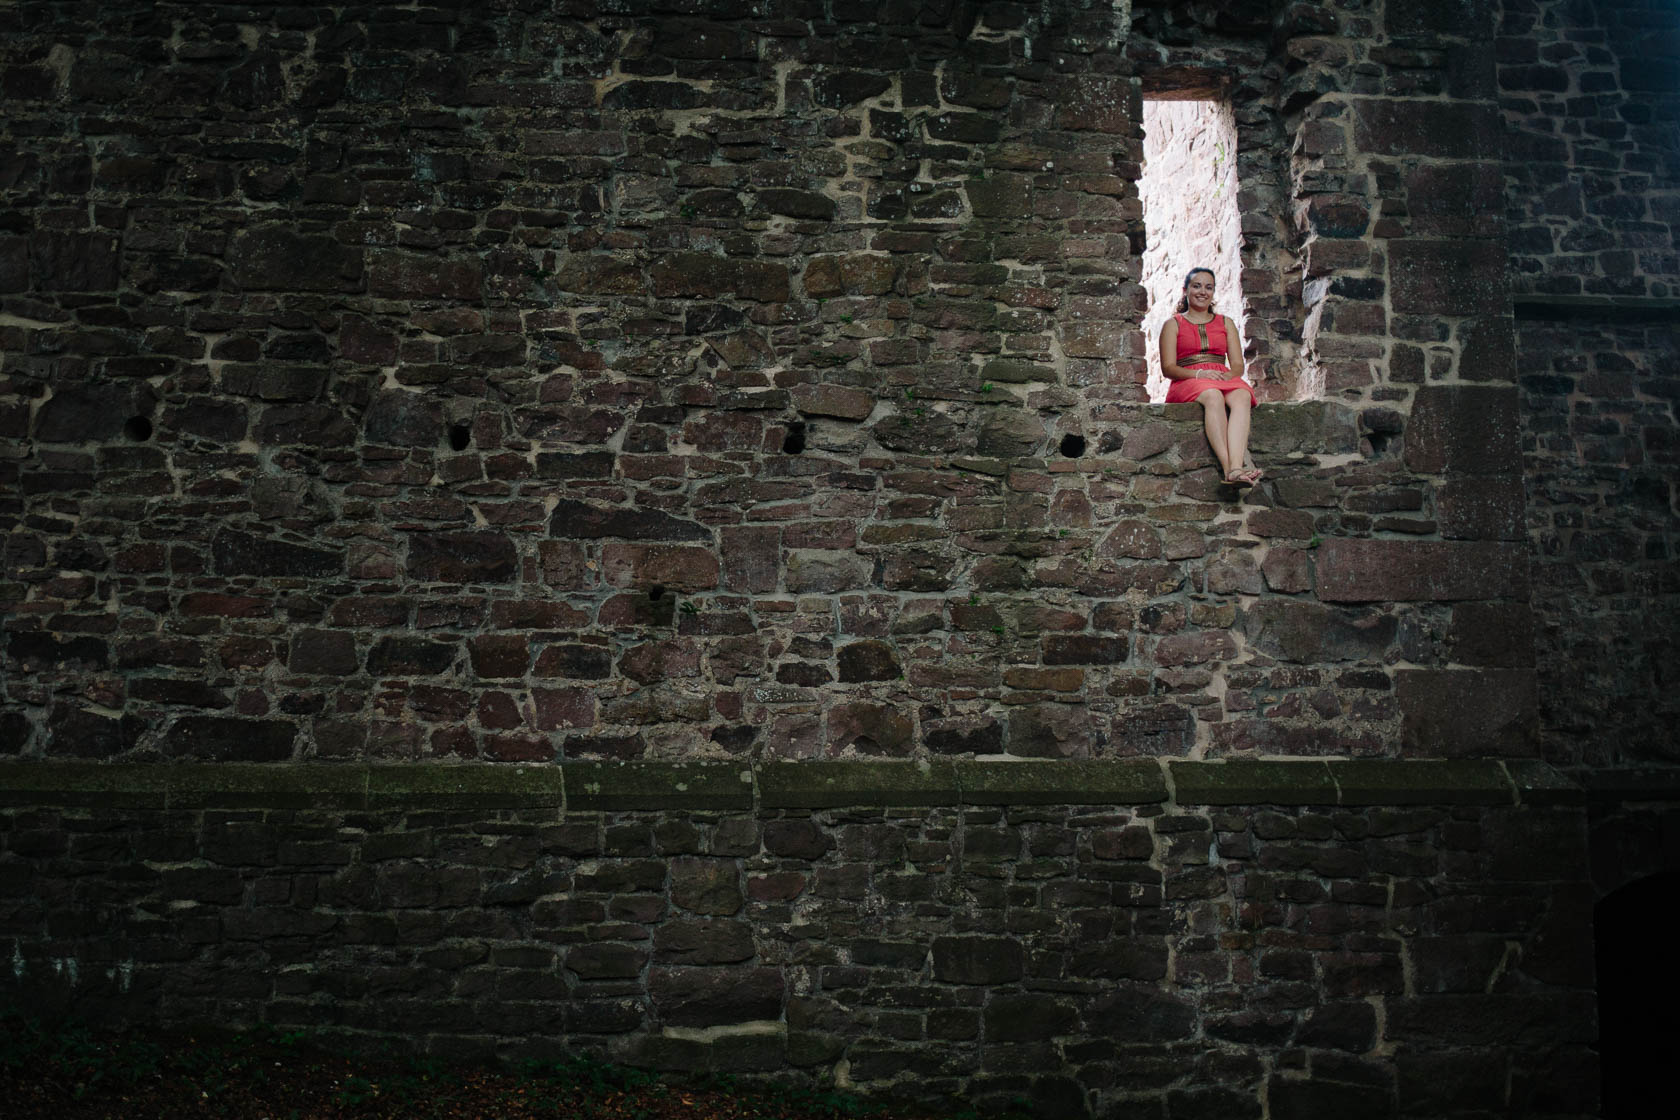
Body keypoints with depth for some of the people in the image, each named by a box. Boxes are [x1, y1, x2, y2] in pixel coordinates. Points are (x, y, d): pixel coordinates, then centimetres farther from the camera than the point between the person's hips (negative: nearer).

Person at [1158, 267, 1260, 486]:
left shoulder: (1225, 323, 25)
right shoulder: (1173, 324, 16)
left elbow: (1238, 365, 15)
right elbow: (1168, 368, 3)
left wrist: (1227, 376, -10)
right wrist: (1199, 374, -16)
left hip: (1224, 380, 3)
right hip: (1187, 384, -3)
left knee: (1241, 396, -36)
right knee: (1213, 396, -40)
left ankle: (1236, 467, -57)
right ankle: (1228, 467, -55)